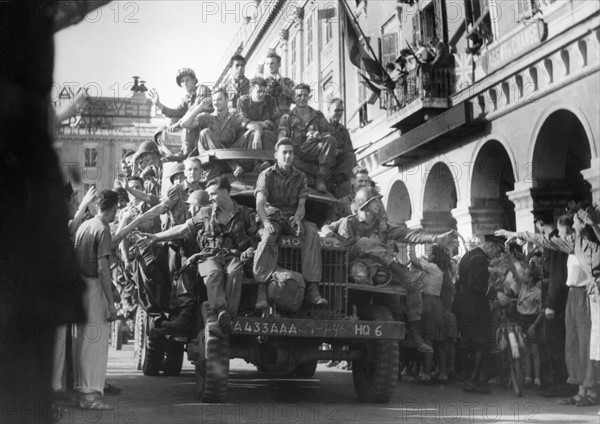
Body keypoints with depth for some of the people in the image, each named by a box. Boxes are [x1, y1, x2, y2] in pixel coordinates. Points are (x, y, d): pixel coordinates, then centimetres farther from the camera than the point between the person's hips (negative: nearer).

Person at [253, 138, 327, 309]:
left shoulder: (300, 176, 12)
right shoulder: (267, 175, 2)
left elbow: (301, 205, 6)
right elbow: (260, 204, -11)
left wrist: (297, 218, -19)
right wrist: (266, 222, -31)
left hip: (292, 218, 3)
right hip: (272, 217, -3)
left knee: (312, 232, -28)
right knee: (268, 236, -37)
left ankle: (312, 289, -32)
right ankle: (262, 291, -41)